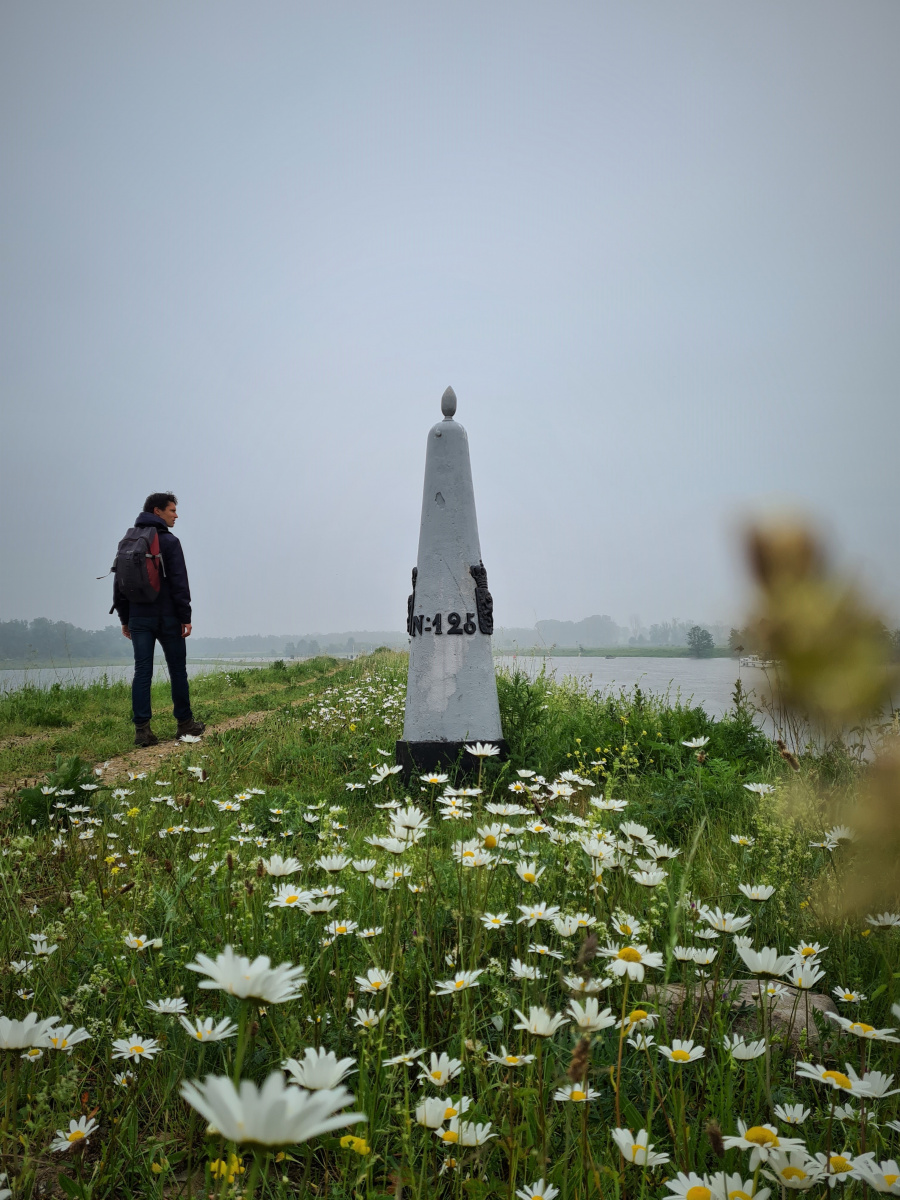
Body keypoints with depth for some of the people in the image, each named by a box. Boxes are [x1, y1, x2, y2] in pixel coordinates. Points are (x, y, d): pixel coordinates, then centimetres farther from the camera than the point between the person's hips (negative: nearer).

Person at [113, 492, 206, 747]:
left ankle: (142, 729, -5)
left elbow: (119, 583, 14)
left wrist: (125, 618, 17)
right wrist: (185, 617, -10)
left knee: (142, 672, 1)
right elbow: (179, 582, -13)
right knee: (177, 670, 6)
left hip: (138, 618, 5)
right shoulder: (168, 541, -7)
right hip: (166, 617, -5)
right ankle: (184, 723, 14)